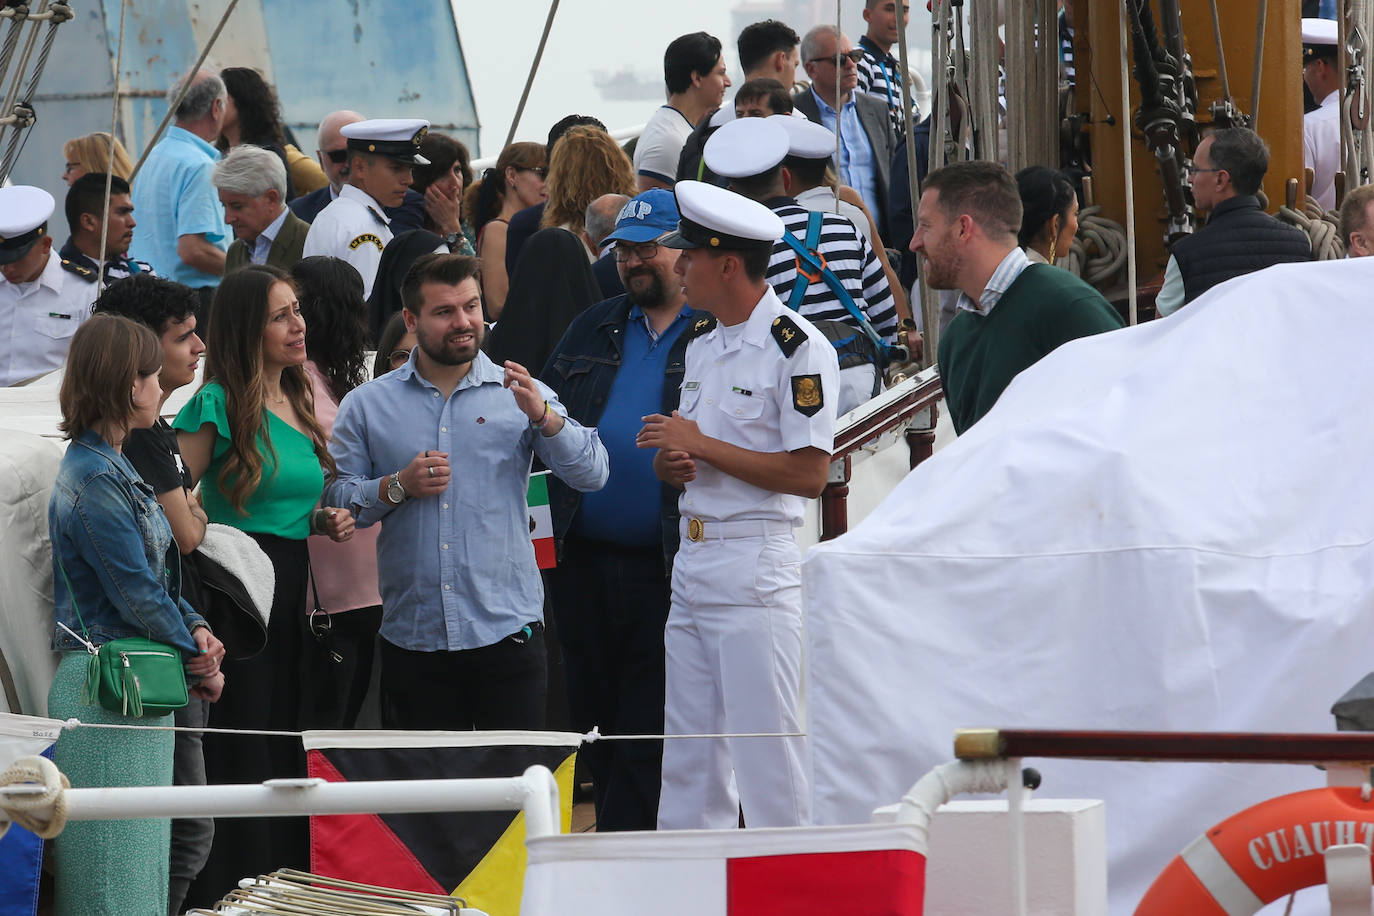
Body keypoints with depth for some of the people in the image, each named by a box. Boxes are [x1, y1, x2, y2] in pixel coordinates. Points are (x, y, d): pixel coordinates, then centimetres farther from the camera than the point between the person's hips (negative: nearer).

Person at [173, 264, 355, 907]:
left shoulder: (296, 401, 15)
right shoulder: (217, 404, -9)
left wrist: (325, 521, 10)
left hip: (291, 588, 8)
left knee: (285, 740, 10)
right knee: (239, 751, -7)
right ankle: (222, 895, -3)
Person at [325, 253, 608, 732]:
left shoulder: (518, 396, 6)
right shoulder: (367, 405, 8)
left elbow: (591, 473, -3)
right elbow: (334, 496, 4)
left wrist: (542, 416, -18)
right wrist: (397, 487, -11)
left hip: (506, 632, -1)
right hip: (411, 635, 1)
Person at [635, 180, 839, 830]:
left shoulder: (799, 350, -12)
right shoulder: (702, 341, 15)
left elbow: (809, 474, -18)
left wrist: (702, 446, -16)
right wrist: (671, 460, -3)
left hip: (756, 563, -9)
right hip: (692, 555, 9)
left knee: (766, 751, -8)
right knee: (687, 750, 11)